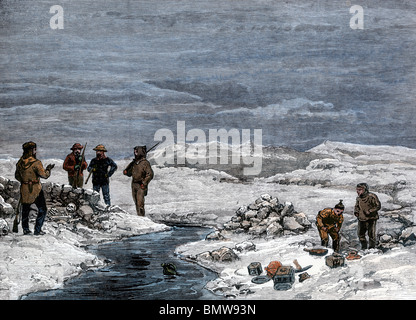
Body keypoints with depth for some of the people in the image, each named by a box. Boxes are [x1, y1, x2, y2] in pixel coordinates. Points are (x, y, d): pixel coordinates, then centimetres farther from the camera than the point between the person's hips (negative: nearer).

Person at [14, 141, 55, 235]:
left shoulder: (20, 162, 0)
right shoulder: (36, 163, -20)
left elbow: (17, 176, 11)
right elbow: (44, 175, -19)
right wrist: (48, 169, -2)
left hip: (24, 189, 6)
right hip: (36, 190, -6)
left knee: (25, 209, 19)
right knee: (42, 210, 7)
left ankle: (25, 229, 24)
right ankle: (37, 230, 5)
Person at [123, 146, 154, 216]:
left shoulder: (145, 163, -10)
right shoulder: (134, 162, 11)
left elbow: (150, 174, -15)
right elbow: (129, 173, 22)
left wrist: (144, 183, -17)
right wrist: (126, 172, -1)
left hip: (141, 185, -7)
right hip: (134, 184, 7)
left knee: (140, 202, -14)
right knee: (136, 202, 10)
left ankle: (141, 216, -12)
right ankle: (138, 215, 18)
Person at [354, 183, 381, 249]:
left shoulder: (371, 196, -13)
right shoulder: (359, 198, 8)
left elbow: (378, 206, -12)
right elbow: (356, 206, 25)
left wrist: (369, 211, -20)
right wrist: (356, 211, 3)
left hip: (371, 219, -6)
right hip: (361, 219, 6)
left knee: (371, 234, -2)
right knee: (360, 233, 8)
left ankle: (372, 247, 11)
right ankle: (364, 247, 23)